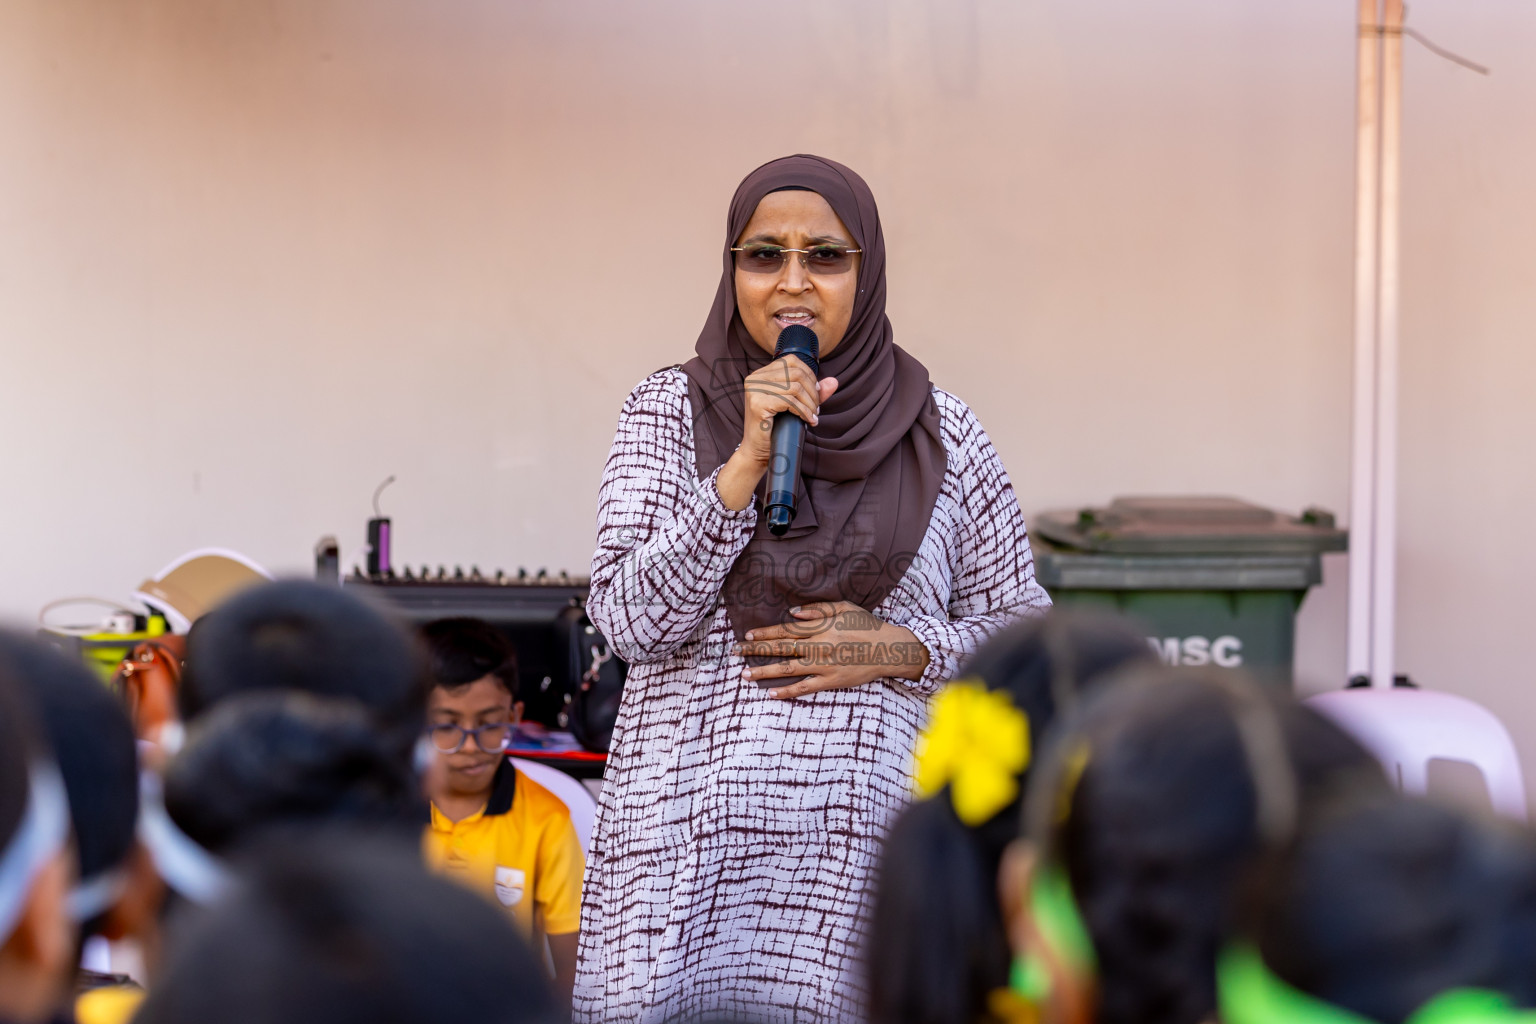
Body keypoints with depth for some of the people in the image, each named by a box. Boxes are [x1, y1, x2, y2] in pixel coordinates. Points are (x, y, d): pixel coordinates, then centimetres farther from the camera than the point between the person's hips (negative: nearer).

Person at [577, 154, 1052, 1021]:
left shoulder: (943, 436, 6)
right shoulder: (669, 412, 4)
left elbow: (1022, 631, 11)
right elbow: (631, 620, -7)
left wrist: (900, 649, -7)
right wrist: (748, 461, -14)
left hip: (870, 847, 0)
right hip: (690, 837, 0)